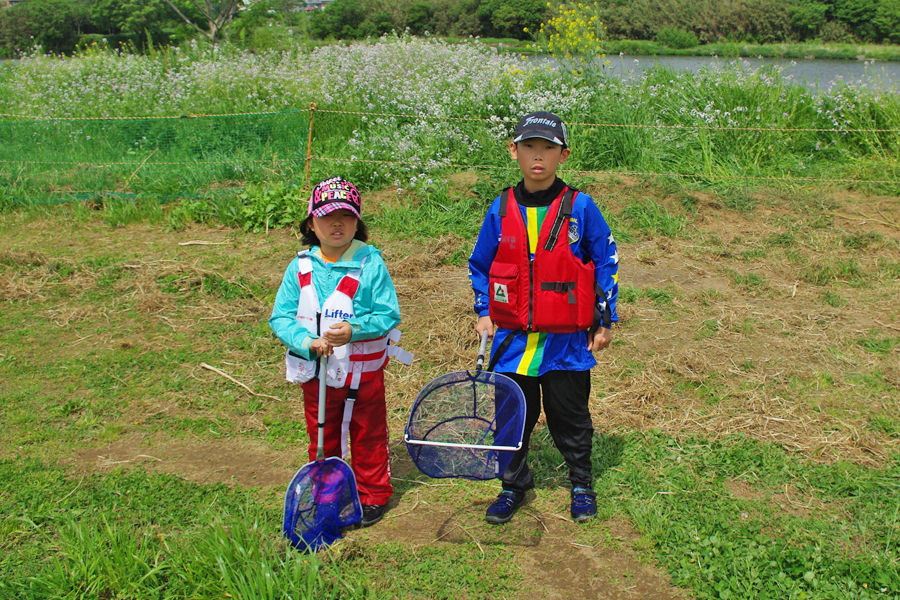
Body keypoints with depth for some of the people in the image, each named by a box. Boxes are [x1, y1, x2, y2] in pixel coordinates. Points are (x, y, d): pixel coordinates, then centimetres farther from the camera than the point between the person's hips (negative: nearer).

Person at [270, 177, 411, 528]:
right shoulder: (300, 266, -3)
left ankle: (372, 496, 31)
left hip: (364, 371, -2)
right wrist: (307, 342, -21)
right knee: (322, 439, 17)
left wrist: (354, 330, -28)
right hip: (316, 372, 3)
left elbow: (388, 315, -11)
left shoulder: (371, 264, -11)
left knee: (368, 436, 13)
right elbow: (280, 317, -3)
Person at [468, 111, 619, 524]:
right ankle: (514, 485, 32)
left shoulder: (580, 208, -5)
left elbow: (606, 262, 3)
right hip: (512, 339, 2)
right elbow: (479, 265, 13)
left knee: (570, 419, 11)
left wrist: (605, 320, 4)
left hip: (567, 341, -2)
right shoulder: (501, 210, 2)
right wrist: (484, 312, 4)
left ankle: (581, 485, 33)